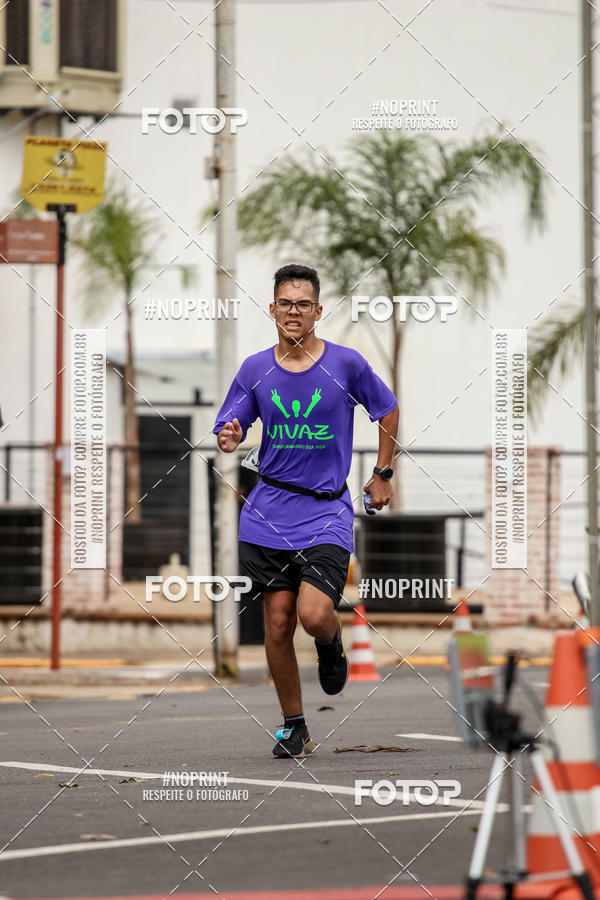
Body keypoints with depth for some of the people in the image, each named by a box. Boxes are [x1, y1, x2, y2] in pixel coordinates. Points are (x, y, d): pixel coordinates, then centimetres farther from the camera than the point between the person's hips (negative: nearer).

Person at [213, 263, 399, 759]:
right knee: (278, 623, 0)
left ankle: (332, 643, 19)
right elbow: (229, 430, 7)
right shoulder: (254, 370, 3)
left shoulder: (346, 363, -3)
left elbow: (388, 410, 12)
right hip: (269, 511, 2)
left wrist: (383, 474, 10)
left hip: (327, 510, -2)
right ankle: (294, 728, 14)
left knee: (313, 615, -19)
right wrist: (229, 440, -17)